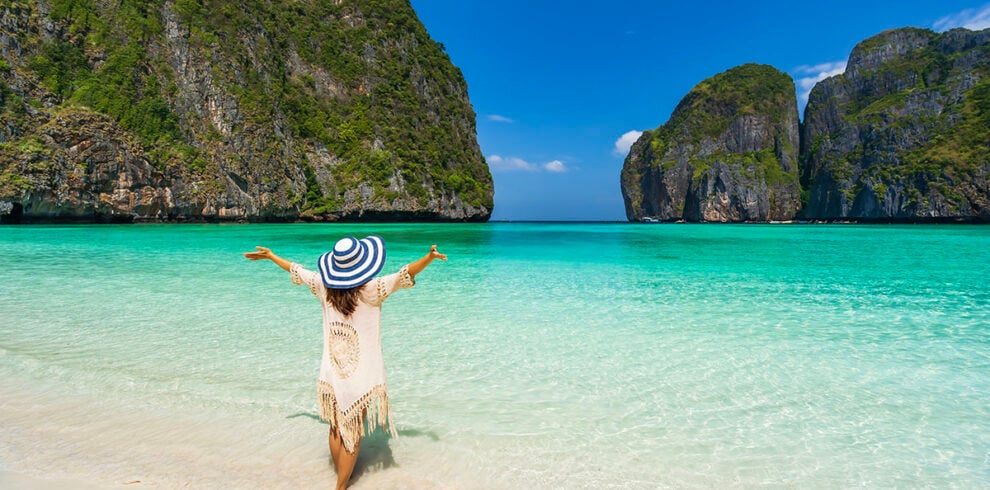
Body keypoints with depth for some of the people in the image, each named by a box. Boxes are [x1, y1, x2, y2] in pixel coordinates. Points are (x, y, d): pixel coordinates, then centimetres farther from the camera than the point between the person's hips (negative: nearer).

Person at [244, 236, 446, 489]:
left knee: (336, 430, 18)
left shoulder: (324, 287, -2)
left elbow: (296, 270, 13)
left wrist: (269, 255, 27)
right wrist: (429, 257, -37)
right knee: (353, 436, 8)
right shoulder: (371, 290, -15)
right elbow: (404, 274, -28)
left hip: (332, 374, 5)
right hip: (362, 376, -4)